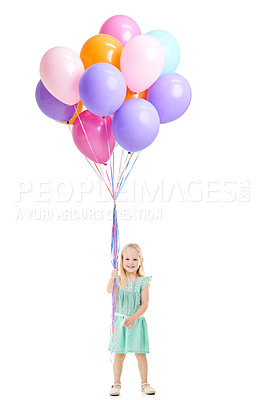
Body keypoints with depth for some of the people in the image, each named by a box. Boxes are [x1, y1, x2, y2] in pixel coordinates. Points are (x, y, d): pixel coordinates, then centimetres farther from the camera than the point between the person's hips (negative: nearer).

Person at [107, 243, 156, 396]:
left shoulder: (143, 281, -4)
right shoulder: (120, 279, -2)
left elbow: (145, 304, -7)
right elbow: (109, 290, -21)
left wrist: (134, 317, -20)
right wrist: (112, 278, -40)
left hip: (137, 321, 0)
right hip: (120, 320, 0)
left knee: (140, 353, 4)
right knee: (119, 353, 4)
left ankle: (145, 383, 18)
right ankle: (117, 384, 17)